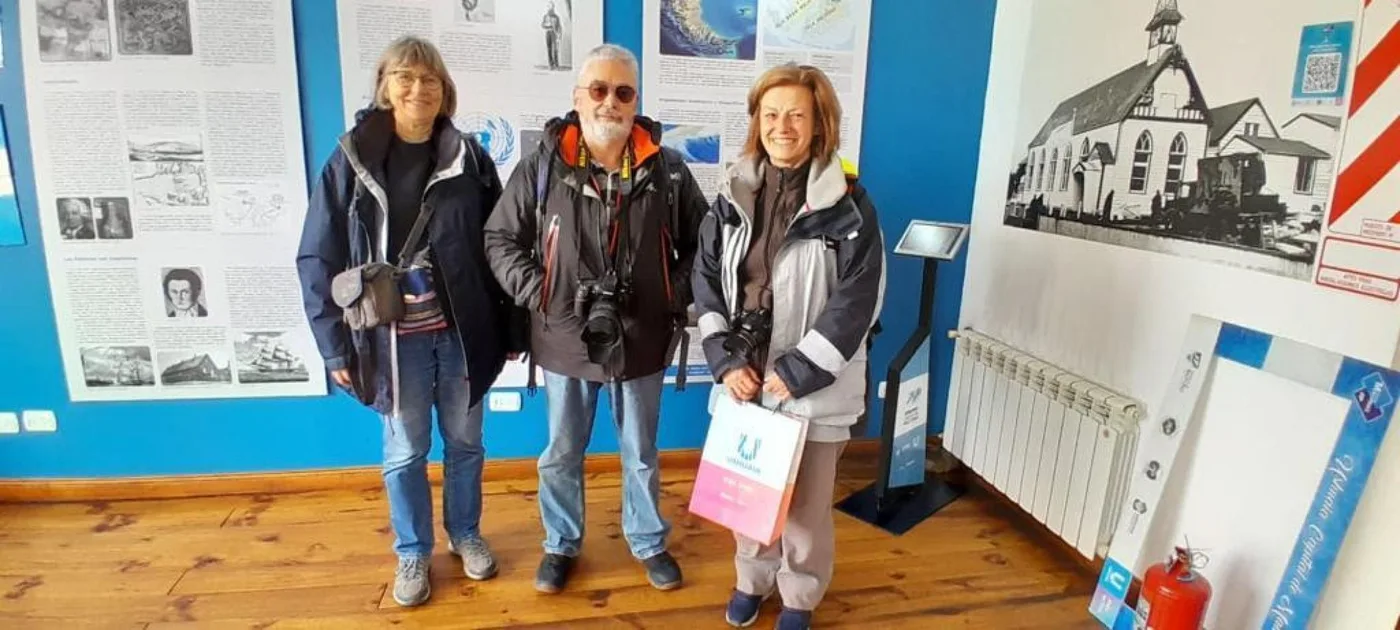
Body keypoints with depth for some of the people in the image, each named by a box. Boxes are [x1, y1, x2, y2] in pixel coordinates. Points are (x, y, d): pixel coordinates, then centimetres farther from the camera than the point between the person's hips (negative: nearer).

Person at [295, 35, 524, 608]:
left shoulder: (469, 159, -1)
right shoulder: (350, 161, -4)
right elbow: (320, 260, -2)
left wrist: (512, 329, 0)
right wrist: (336, 346, -5)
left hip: (461, 331, 1)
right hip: (394, 337, -1)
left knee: (464, 442, 16)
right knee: (405, 451, 13)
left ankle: (465, 534, 39)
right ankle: (412, 553, 35)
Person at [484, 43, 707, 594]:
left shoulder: (666, 169, -2)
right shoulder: (542, 166, -4)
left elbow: (701, 243, 7)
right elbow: (500, 238, 2)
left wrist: (677, 298, -4)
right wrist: (537, 293, -9)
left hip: (640, 341, 0)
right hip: (564, 340, 0)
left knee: (641, 453, 17)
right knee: (561, 454, 17)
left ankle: (649, 543, 39)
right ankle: (561, 544, 40)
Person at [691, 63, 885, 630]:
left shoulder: (847, 203, -8)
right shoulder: (734, 195, 3)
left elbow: (857, 299, -12)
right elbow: (705, 280, 3)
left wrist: (797, 371, -17)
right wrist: (725, 360, -8)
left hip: (812, 385, -3)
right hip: (743, 376, 4)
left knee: (805, 502, 11)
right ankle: (753, 578, 44)